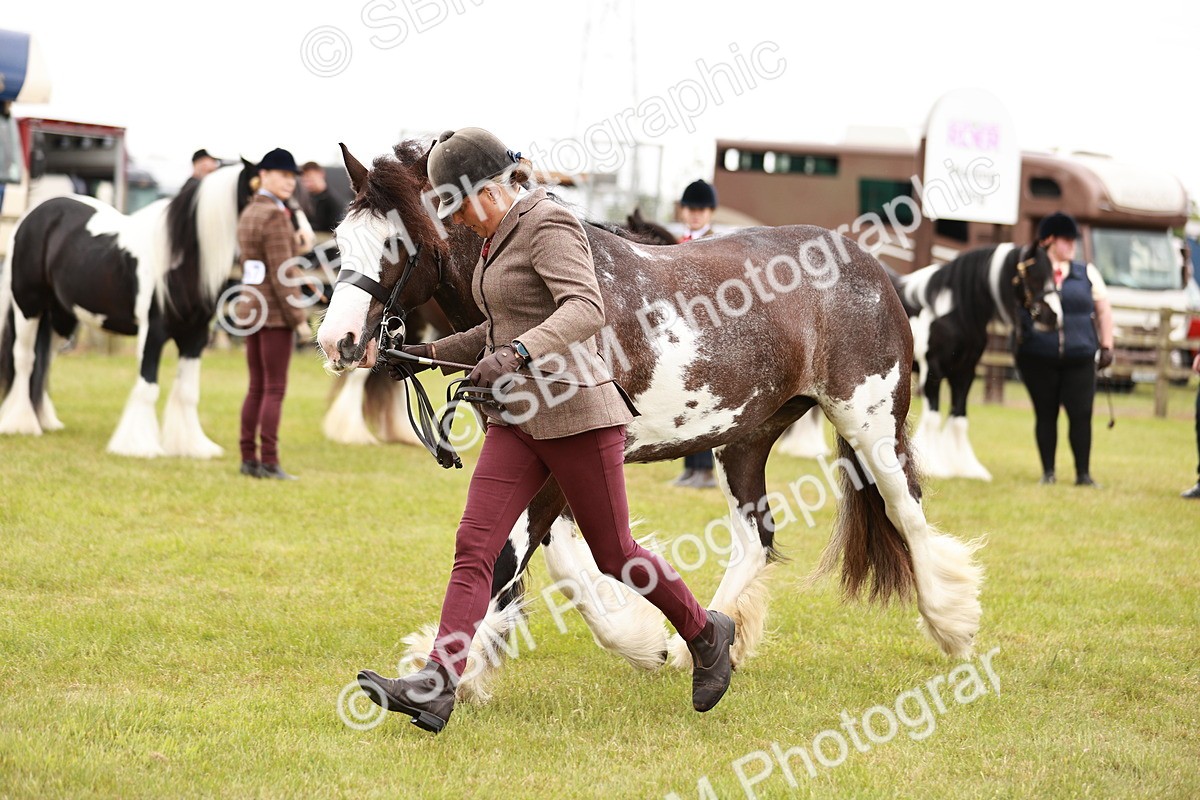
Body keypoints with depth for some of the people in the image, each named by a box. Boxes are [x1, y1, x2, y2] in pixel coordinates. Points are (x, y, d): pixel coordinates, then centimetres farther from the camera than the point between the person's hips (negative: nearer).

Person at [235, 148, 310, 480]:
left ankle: (248, 459, 12)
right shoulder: (275, 216, -15)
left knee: (256, 388, 11)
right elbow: (282, 273, -19)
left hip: (252, 306, 9)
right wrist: (299, 317, -15)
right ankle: (268, 461, -6)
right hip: (277, 312, -9)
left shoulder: (248, 214, 14)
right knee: (275, 389, -6)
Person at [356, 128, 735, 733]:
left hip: (574, 415, -8)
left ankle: (705, 634, 29)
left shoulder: (549, 225, -13)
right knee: (473, 547, -7)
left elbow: (586, 309, -30)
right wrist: (433, 353, 20)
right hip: (518, 422, 8)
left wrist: (518, 354, -44)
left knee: (615, 556, 5)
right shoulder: (499, 240, 14)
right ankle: (434, 689, -16)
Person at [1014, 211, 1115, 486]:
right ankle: (1048, 472, 16)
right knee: (1045, 415, 7)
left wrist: (1106, 346, 7)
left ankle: (1083, 473, 4)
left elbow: (1103, 310, 11)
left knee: (1081, 415, -4)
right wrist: (1016, 338, -4)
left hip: (1079, 359, 1)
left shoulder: (1087, 273, 8)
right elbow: (1012, 306, 8)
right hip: (1037, 359, -1)